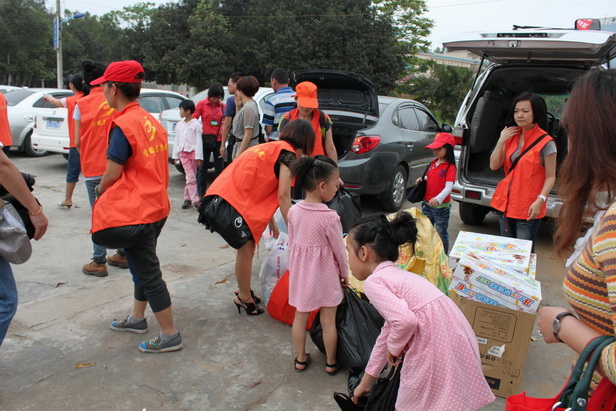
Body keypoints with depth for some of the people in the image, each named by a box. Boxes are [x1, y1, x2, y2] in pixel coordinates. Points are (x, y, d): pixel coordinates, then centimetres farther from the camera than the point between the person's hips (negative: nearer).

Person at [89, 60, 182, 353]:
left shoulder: (123, 125, -17)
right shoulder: (151, 121, 8)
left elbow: (112, 173, -17)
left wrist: (100, 190, 5)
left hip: (134, 212, -9)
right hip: (156, 206, 9)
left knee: (147, 273, 1)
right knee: (143, 266, 22)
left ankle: (170, 336, 10)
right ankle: (137, 318, 41)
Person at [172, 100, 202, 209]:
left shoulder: (196, 124, -3)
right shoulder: (179, 125, 13)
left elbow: (199, 141, -5)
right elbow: (177, 141, 16)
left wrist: (198, 157, -10)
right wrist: (175, 156, 14)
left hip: (193, 152, -3)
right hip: (183, 153, 3)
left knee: (190, 177, 3)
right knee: (190, 177, -5)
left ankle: (187, 198, 16)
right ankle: (195, 200, -9)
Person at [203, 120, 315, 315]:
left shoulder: (271, 148, 25)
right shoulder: (288, 153, -2)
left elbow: (260, 186, 26)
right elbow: (283, 196, -8)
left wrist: (271, 222, 32)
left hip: (222, 195, 9)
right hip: (231, 199, -9)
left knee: (247, 247, 17)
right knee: (246, 249, 1)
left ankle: (244, 291, 30)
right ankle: (244, 298, 15)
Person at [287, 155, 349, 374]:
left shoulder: (293, 211, -6)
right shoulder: (329, 217, -22)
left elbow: (291, 243, 4)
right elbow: (339, 249, -12)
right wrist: (344, 273, 5)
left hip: (300, 272, 5)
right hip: (325, 273, -4)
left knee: (300, 317, 17)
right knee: (329, 321, 12)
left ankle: (300, 359, 32)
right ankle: (331, 363, 28)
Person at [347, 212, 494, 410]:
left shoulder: (373, 282, -7)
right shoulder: (395, 274, 21)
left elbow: (405, 320, -24)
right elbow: (387, 334, 27)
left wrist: (393, 348, -2)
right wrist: (365, 383, 35)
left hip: (434, 344, -9)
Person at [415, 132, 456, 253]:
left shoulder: (450, 167, -14)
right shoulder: (432, 163, 9)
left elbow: (449, 186, -24)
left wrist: (438, 199, -39)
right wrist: (421, 181, -1)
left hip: (441, 206, -7)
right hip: (427, 204, 7)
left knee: (441, 233, 5)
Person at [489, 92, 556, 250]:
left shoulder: (545, 142, -10)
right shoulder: (511, 137, 8)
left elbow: (550, 177, -9)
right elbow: (494, 166, 5)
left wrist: (540, 200, -21)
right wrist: (501, 141, -5)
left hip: (528, 209, -6)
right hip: (506, 204, 6)